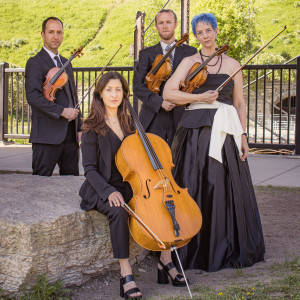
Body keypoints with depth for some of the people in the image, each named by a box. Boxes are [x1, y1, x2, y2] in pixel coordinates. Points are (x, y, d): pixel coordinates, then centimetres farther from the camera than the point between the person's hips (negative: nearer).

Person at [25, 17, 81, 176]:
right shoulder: (35, 62, -4)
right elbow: (33, 96, -17)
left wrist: (78, 129, 16)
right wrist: (62, 111, -21)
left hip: (70, 132, 7)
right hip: (47, 133, -7)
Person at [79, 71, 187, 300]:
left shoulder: (129, 124, 12)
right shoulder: (92, 128, -5)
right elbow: (90, 169, -8)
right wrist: (109, 191, -24)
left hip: (130, 185, 5)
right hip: (104, 189, -5)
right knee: (119, 211, -36)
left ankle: (166, 261, -11)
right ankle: (126, 275, -32)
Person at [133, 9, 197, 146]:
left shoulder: (190, 52, 10)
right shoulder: (146, 54, 10)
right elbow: (138, 86, 1)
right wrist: (159, 102, -12)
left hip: (181, 117, 0)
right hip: (153, 118, 0)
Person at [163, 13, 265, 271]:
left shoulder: (232, 65, 11)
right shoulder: (189, 63, 7)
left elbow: (240, 103, 11)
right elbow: (168, 93, -4)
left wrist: (243, 135, 3)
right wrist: (199, 97, -13)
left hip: (225, 132, 1)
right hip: (195, 131, -1)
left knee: (225, 189, 1)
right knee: (195, 188, -3)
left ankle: (225, 248, 13)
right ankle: (195, 249, 6)